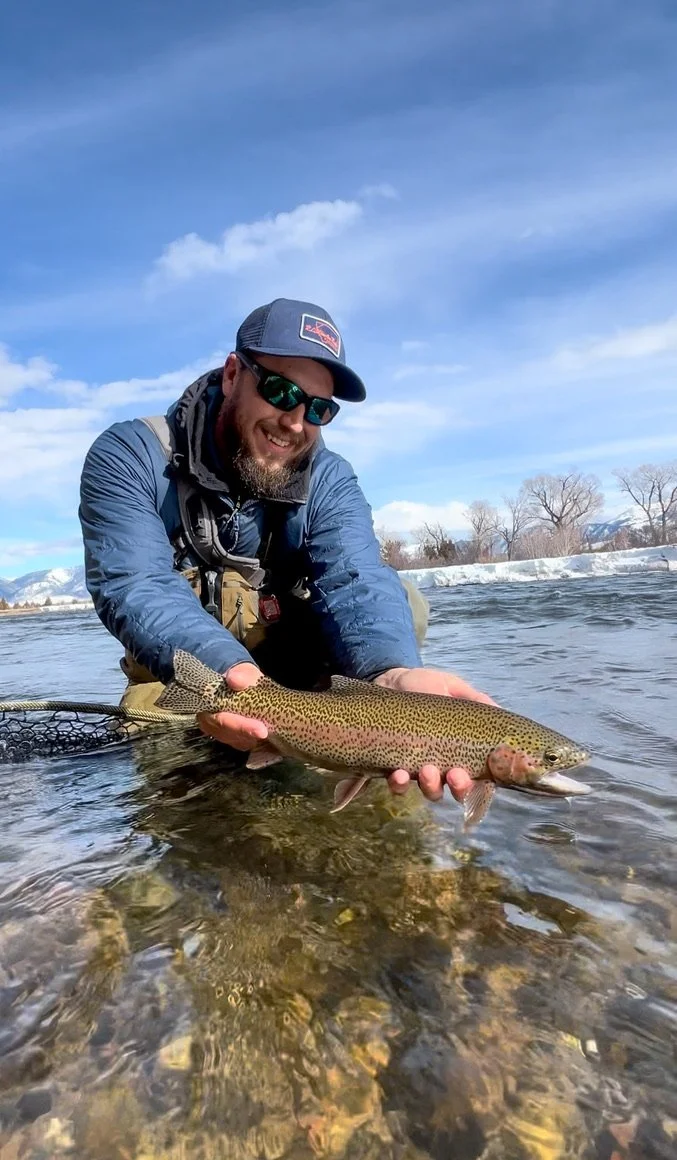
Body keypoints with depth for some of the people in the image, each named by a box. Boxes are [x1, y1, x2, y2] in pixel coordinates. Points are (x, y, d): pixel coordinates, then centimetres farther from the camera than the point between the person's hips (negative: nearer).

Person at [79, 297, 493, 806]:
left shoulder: (330, 480, -11)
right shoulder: (129, 458, -17)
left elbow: (355, 580, -29)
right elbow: (135, 588, -30)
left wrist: (394, 672, -52)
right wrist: (221, 666, -51)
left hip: (294, 669, 1)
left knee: (402, 606, -18)